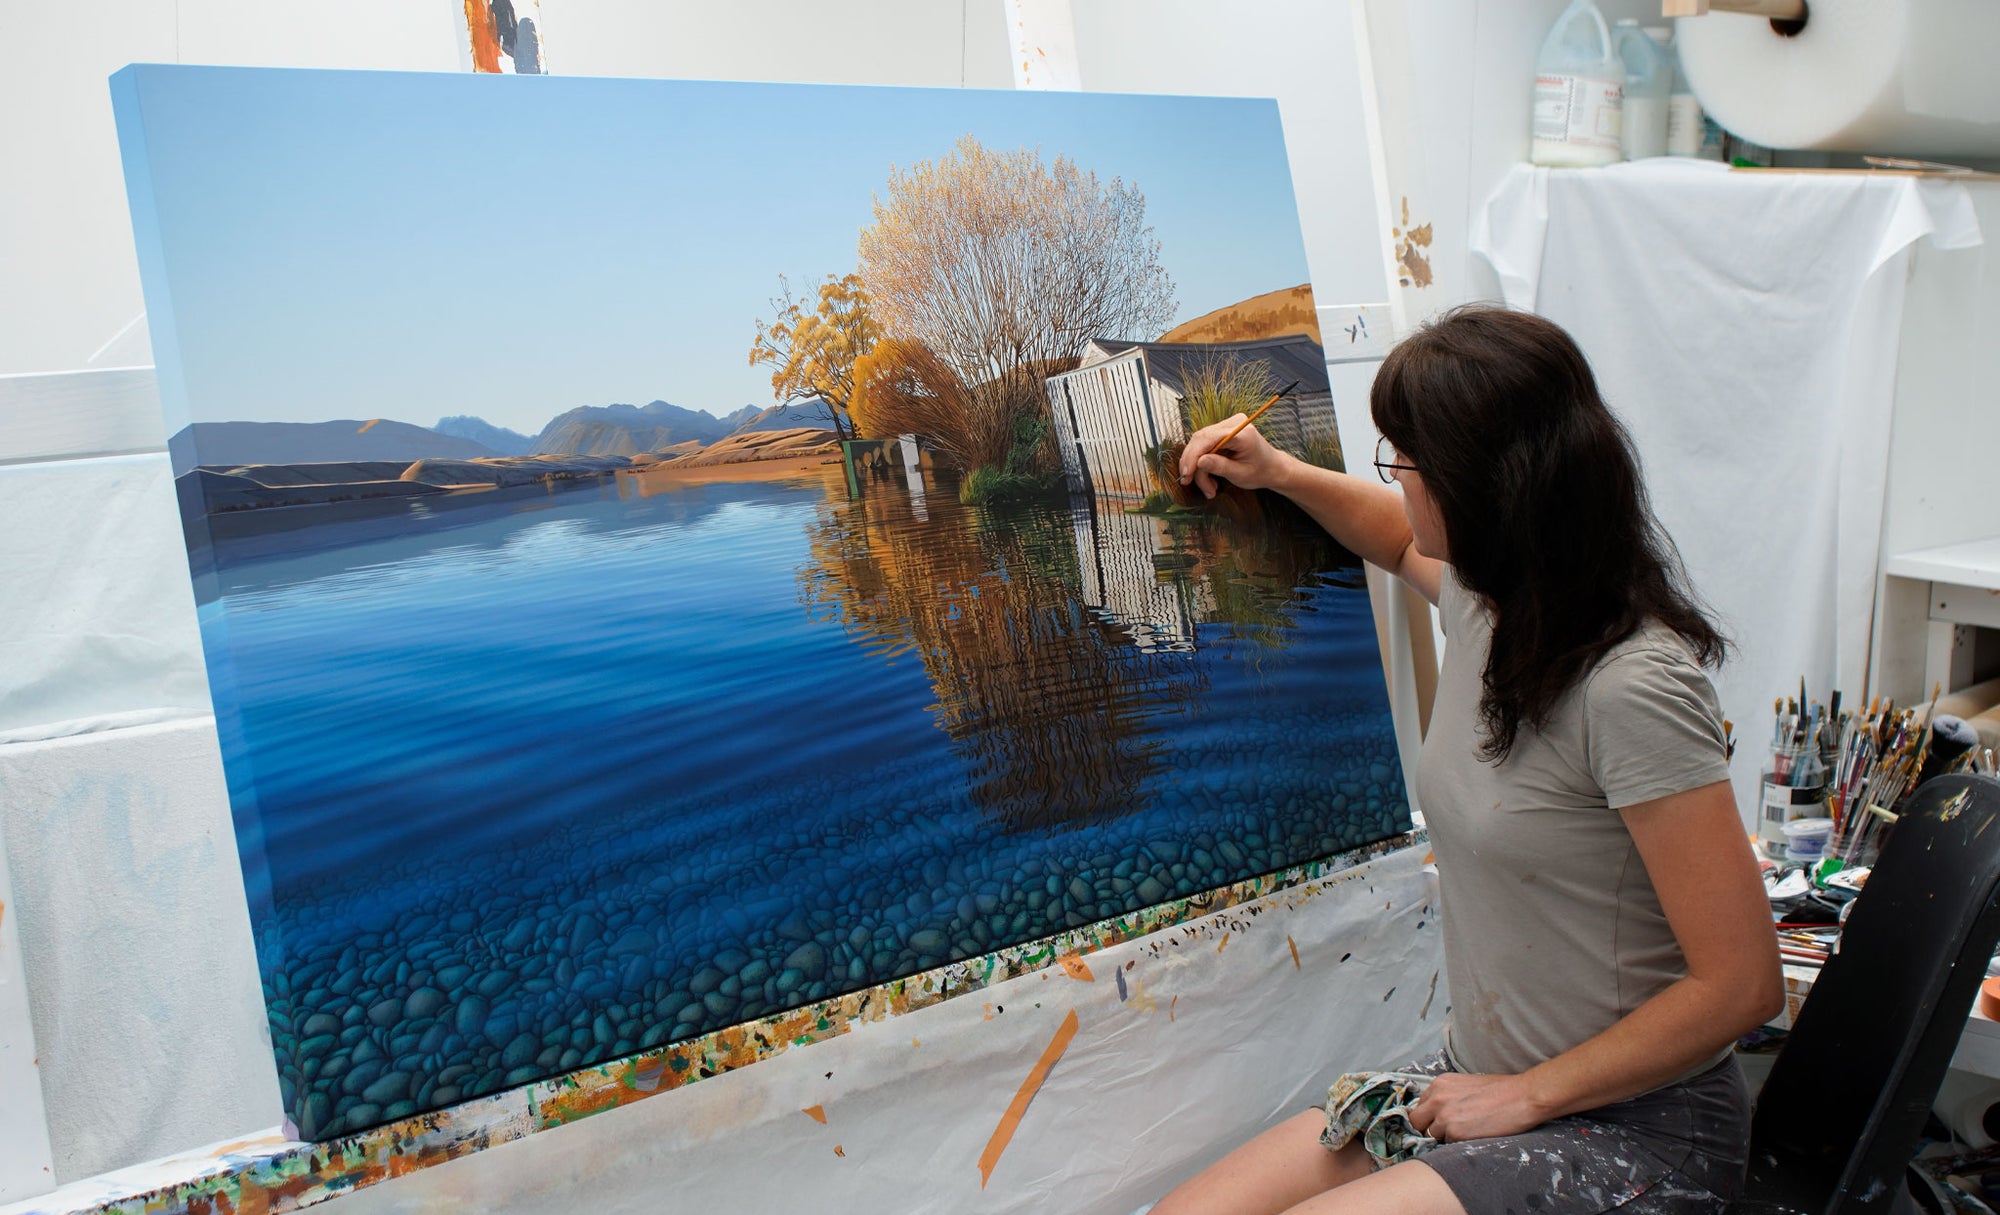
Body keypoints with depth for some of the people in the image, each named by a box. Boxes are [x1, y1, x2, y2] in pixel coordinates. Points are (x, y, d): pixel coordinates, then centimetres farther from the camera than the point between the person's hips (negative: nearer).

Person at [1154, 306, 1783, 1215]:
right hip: (1483, 1082, 7)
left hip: (1632, 1130, -7)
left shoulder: (1631, 688, -25)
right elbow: (1404, 544, 28)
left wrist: (1524, 1095, -16)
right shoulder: (1482, 600, 1)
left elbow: (1741, 985, -22)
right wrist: (1278, 473, 19)